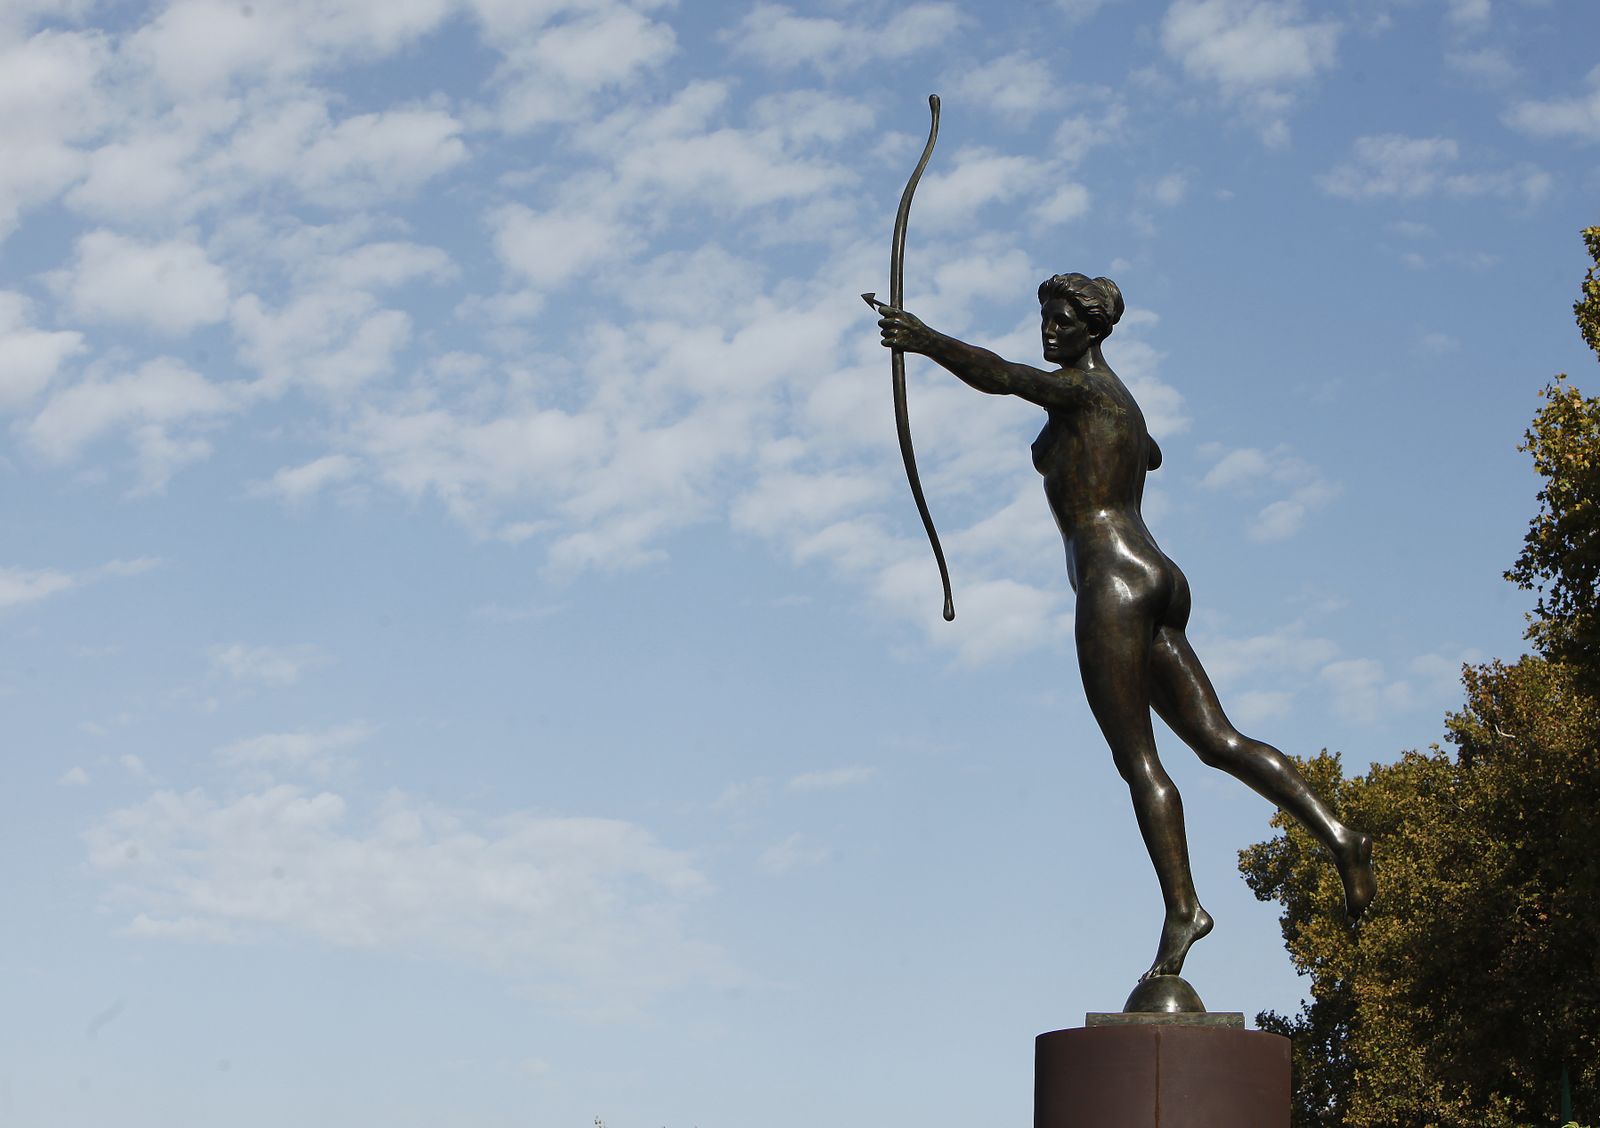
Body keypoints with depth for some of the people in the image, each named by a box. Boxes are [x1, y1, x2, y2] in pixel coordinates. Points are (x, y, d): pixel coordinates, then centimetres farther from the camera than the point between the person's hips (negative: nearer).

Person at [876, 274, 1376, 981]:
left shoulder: (1079, 387, -3)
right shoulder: (1123, 404, 26)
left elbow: (1003, 376, -24)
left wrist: (928, 342, -34)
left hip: (1113, 579, -9)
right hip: (1161, 580, 10)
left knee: (1135, 756, -10)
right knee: (1218, 741, 2)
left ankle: (1181, 908, -14)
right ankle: (1334, 831, -11)